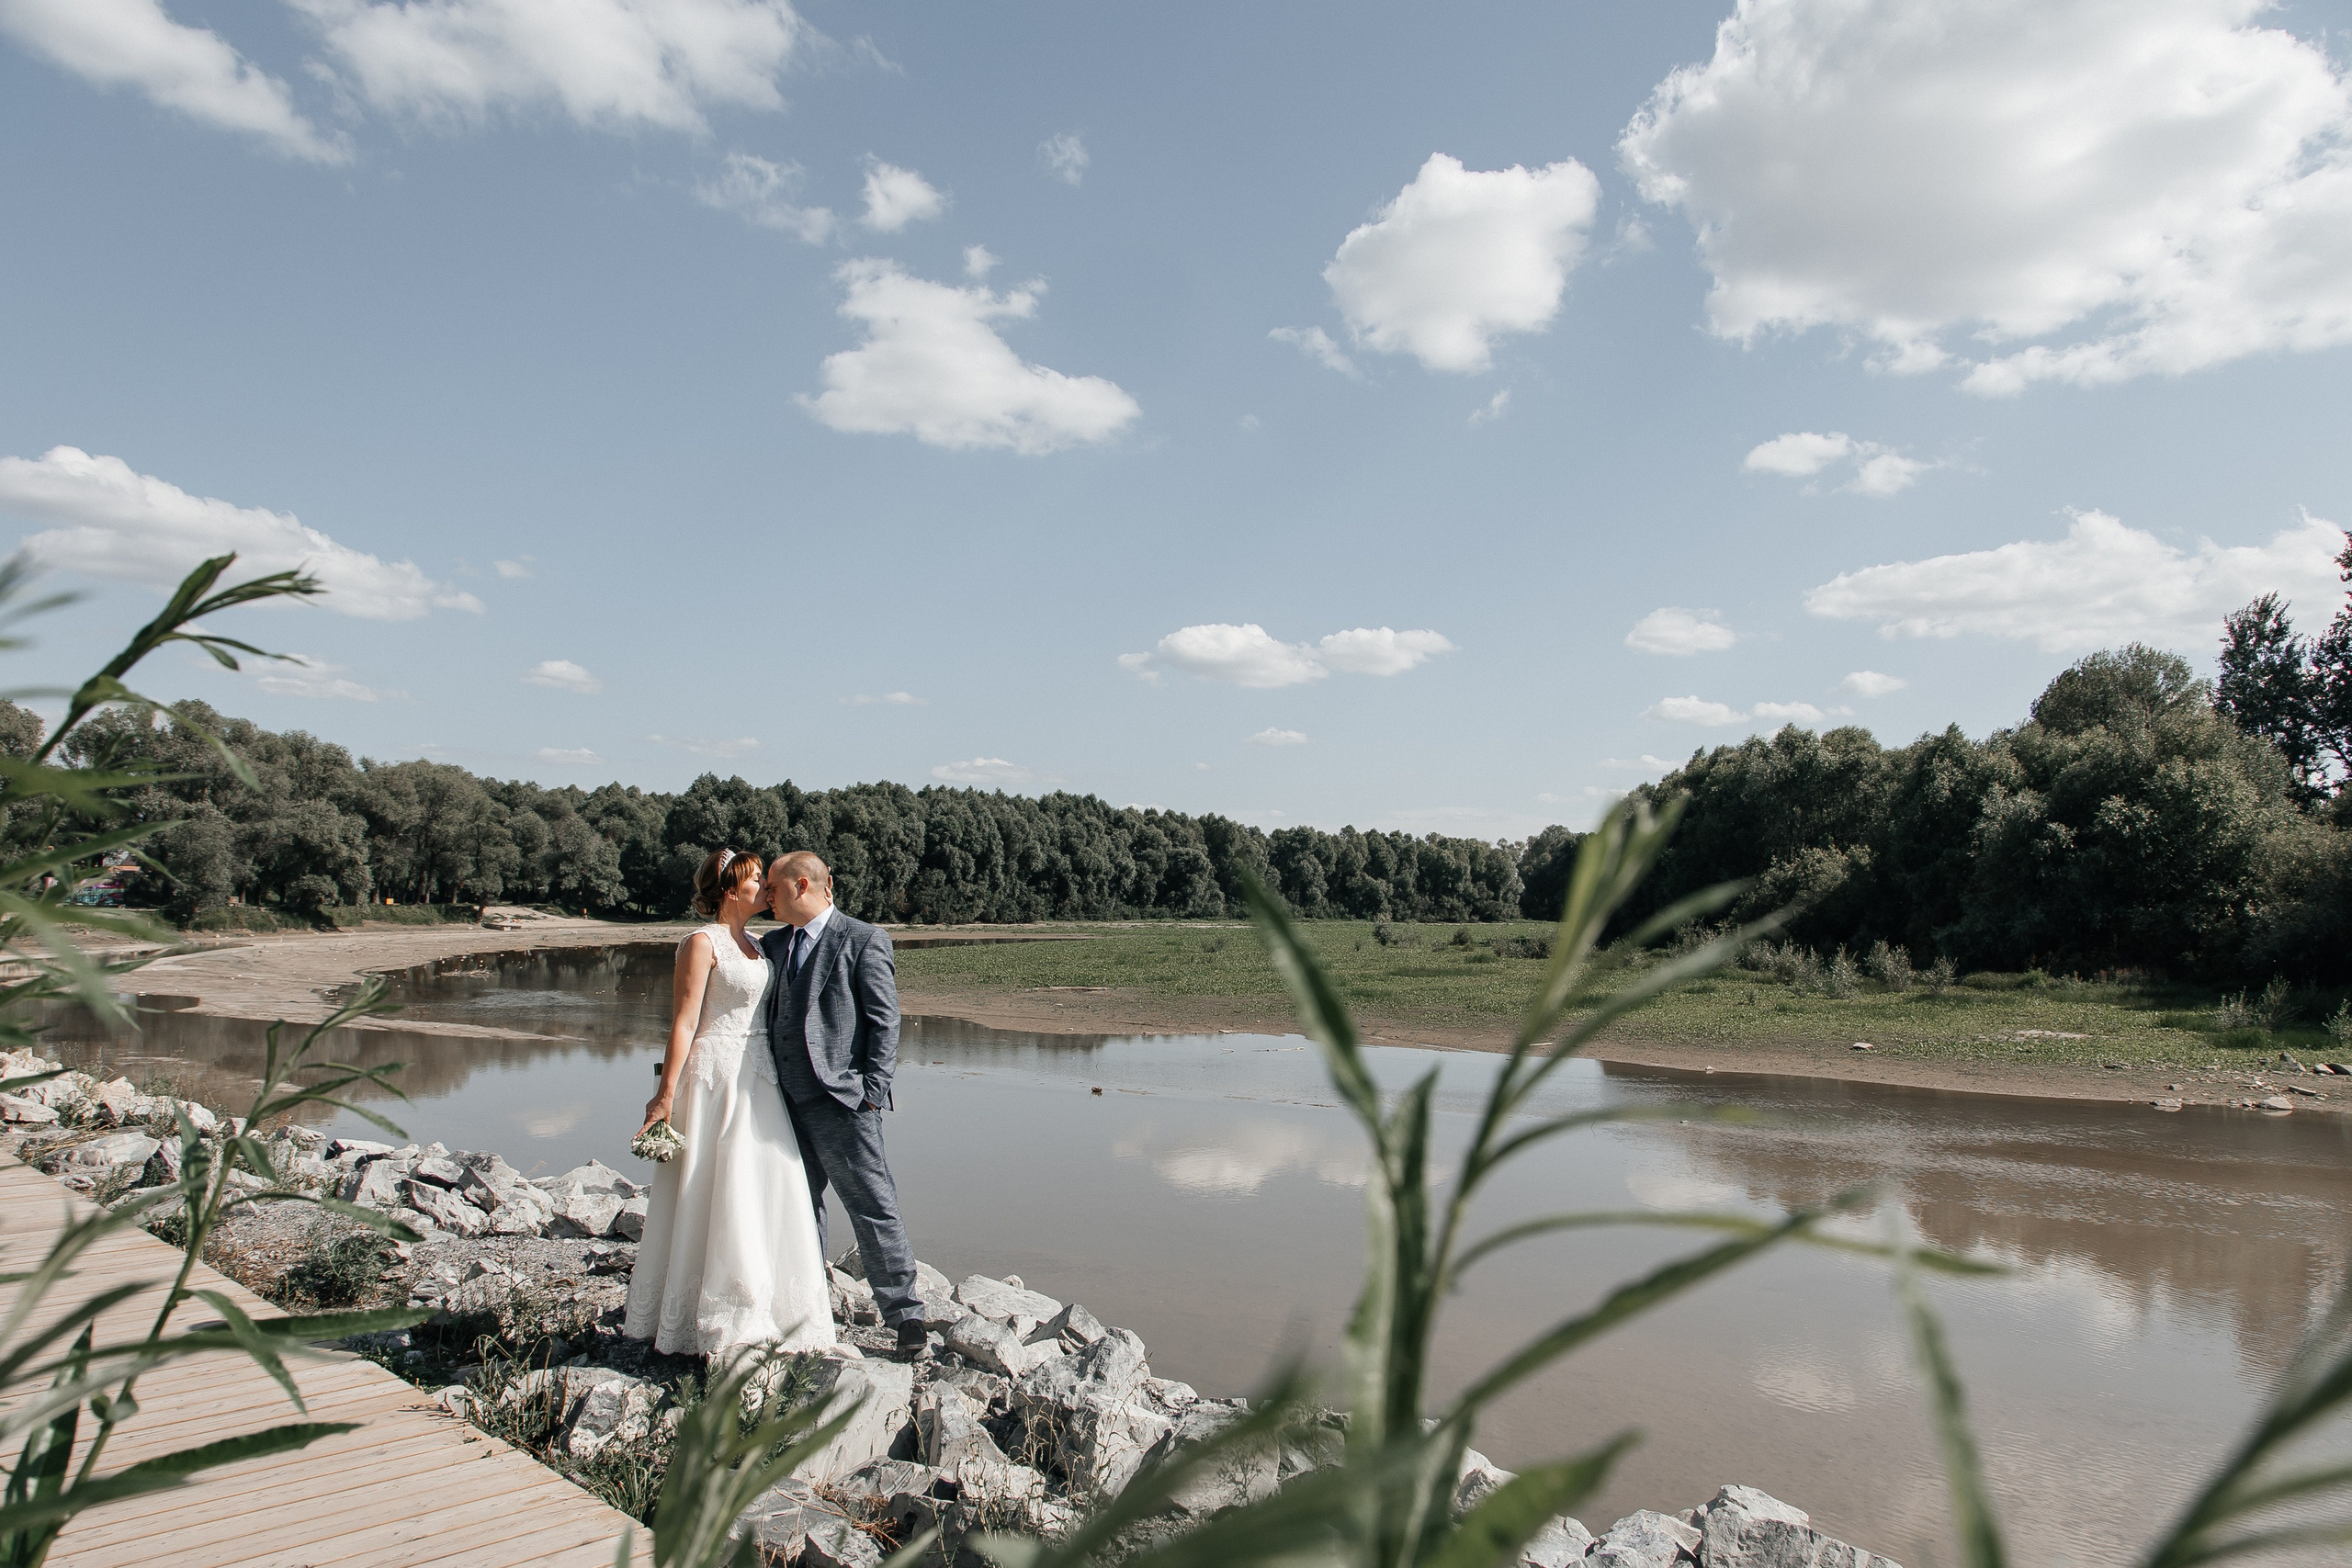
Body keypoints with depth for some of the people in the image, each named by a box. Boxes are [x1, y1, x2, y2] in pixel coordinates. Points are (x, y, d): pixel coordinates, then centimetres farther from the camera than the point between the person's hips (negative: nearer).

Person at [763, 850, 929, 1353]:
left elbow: (885, 1020, -6)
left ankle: (906, 1315, 5)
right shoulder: (773, 944, 16)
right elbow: (765, 1014, 19)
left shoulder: (864, 940, -3)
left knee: (874, 1208, -4)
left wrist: (873, 1089, -12)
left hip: (841, 1102, -7)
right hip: (787, 1100, 7)